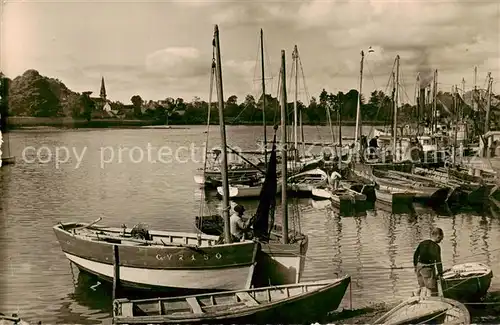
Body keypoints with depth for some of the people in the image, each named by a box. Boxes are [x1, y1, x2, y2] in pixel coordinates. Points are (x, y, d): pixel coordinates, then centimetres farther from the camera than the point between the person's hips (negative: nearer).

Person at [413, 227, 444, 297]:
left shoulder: (423, 243, 7)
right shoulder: (436, 246, -14)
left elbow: (415, 255, 13)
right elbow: (438, 260, -13)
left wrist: (415, 265, 24)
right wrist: (440, 272, -4)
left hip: (419, 266, 7)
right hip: (428, 268, -7)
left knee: (422, 286, 21)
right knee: (431, 289, 2)